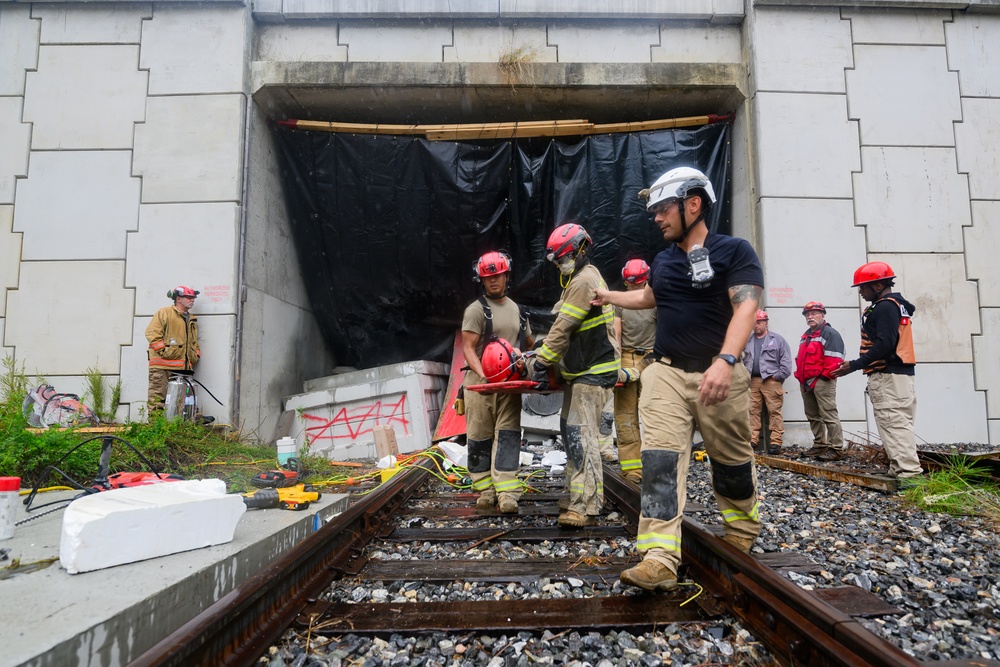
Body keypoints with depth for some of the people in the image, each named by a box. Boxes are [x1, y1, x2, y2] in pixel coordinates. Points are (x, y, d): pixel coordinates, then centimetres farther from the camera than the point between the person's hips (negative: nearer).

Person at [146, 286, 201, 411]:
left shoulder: (192, 319, 25)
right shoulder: (164, 313, 3)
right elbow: (152, 333, -7)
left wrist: (196, 356, 15)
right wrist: (163, 351, -13)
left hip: (183, 367, 7)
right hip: (162, 365, -7)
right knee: (157, 398, -9)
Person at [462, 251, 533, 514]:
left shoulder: (517, 310, 17)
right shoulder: (476, 309, -1)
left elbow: (529, 344, 28)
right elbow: (468, 349, -8)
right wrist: (483, 375, -23)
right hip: (480, 384, -4)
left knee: (507, 436, -4)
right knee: (480, 439, 3)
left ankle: (507, 493, -6)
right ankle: (485, 489, 15)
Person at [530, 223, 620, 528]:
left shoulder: (583, 281, -16)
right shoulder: (582, 278, 19)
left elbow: (562, 328, -20)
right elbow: (567, 331, 20)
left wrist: (542, 362, -16)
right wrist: (545, 359, 15)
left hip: (593, 373, -11)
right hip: (582, 371, 11)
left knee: (581, 436, -14)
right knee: (571, 431, 15)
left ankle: (586, 507, -14)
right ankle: (578, 494, 25)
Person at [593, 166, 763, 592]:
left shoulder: (733, 251, -6)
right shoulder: (663, 261, 13)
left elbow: (745, 308, -20)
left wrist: (725, 360, -34)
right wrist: (608, 296, 42)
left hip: (718, 374, -4)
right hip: (667, 372, 4)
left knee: (732, 459, 11)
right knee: (660, 460, -10)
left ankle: (742, 530, 39)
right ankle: (660, 559, -12)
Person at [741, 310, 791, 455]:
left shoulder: (777, 339, 4)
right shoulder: (748, 342, 18)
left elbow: (786, 361, -1)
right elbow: (744, 361, 17)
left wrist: (779, 376, -9)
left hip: (771, 381, -4)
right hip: (753, 381, 5)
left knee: (775, 412, -4)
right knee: (753, 411, 4)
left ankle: (776, 442, -2)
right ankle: (752, 440, 8)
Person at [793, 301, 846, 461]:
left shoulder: (830, 333, -6)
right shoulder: (805, 336, 22)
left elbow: (834, 358, -16)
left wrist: (825, 376, -19)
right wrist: (800, 375, 16)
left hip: (822, 381, -9)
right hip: (806, 382, 9)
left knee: (829, 415, -8)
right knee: (813, 416, 15)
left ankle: (836, 449, -5)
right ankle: (820, 445, 24)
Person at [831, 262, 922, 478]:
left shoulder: (885, 307, -12)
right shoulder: (895, 305, 20)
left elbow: (884, 345, -21)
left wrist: (855, 365, -19)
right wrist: (859, 364, 14)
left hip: (888, 376, -11)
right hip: (897, 373, 11)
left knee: (894, 423, -11)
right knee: (898, 423, 11)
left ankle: (909, 471, -11)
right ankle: (900, 469, 16)